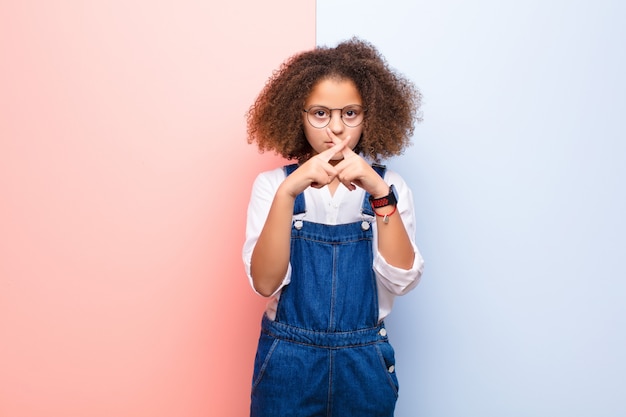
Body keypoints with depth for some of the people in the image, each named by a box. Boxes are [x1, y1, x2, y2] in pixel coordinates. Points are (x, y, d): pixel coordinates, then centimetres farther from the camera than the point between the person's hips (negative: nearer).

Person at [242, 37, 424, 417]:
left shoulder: (389, 186, -2)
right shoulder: (272, 184, -4)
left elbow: (402, 280, -15)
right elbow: (265, 282, -16)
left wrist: (380, 195, -27)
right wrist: (288, 192, -28)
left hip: (364, 363, 1)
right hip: (288, 362, -1)